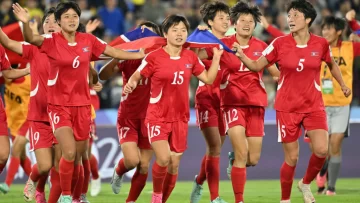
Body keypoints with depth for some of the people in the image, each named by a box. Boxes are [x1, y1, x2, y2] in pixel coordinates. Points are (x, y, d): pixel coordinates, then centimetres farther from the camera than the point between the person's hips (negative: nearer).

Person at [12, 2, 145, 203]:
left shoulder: (88, 40, 2)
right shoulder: (52, 41, -10)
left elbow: (114, 52, 15)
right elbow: (31, 39, -29)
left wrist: (141, 55, 19)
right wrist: (26, 23, -49)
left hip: (82, 105, 4)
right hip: (59, 105, -4)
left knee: (78, 158, 9)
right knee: (69, 152, -18)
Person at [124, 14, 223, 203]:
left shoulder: (191, 57, 3)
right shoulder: (154, 57, -10)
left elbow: (209, 79, 11)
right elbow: (136, 77, -2)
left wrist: (216, 57, 2)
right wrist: (131, 84, -23)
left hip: (180, 118, 4)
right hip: (157, 117, -4)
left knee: (174, 165, 6)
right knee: (163, 159, -20)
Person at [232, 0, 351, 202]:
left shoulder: (321, 44, -3)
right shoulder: (280, 44, -7)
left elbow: (332, 65, 18)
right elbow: (257, 66, 0)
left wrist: (343, 85, 18)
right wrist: (241, 56, -17)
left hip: (314, 106, 1)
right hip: (287, 107, -1)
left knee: (321, 150, -15)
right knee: (292, 158, -1)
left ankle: (306, 183, 14)